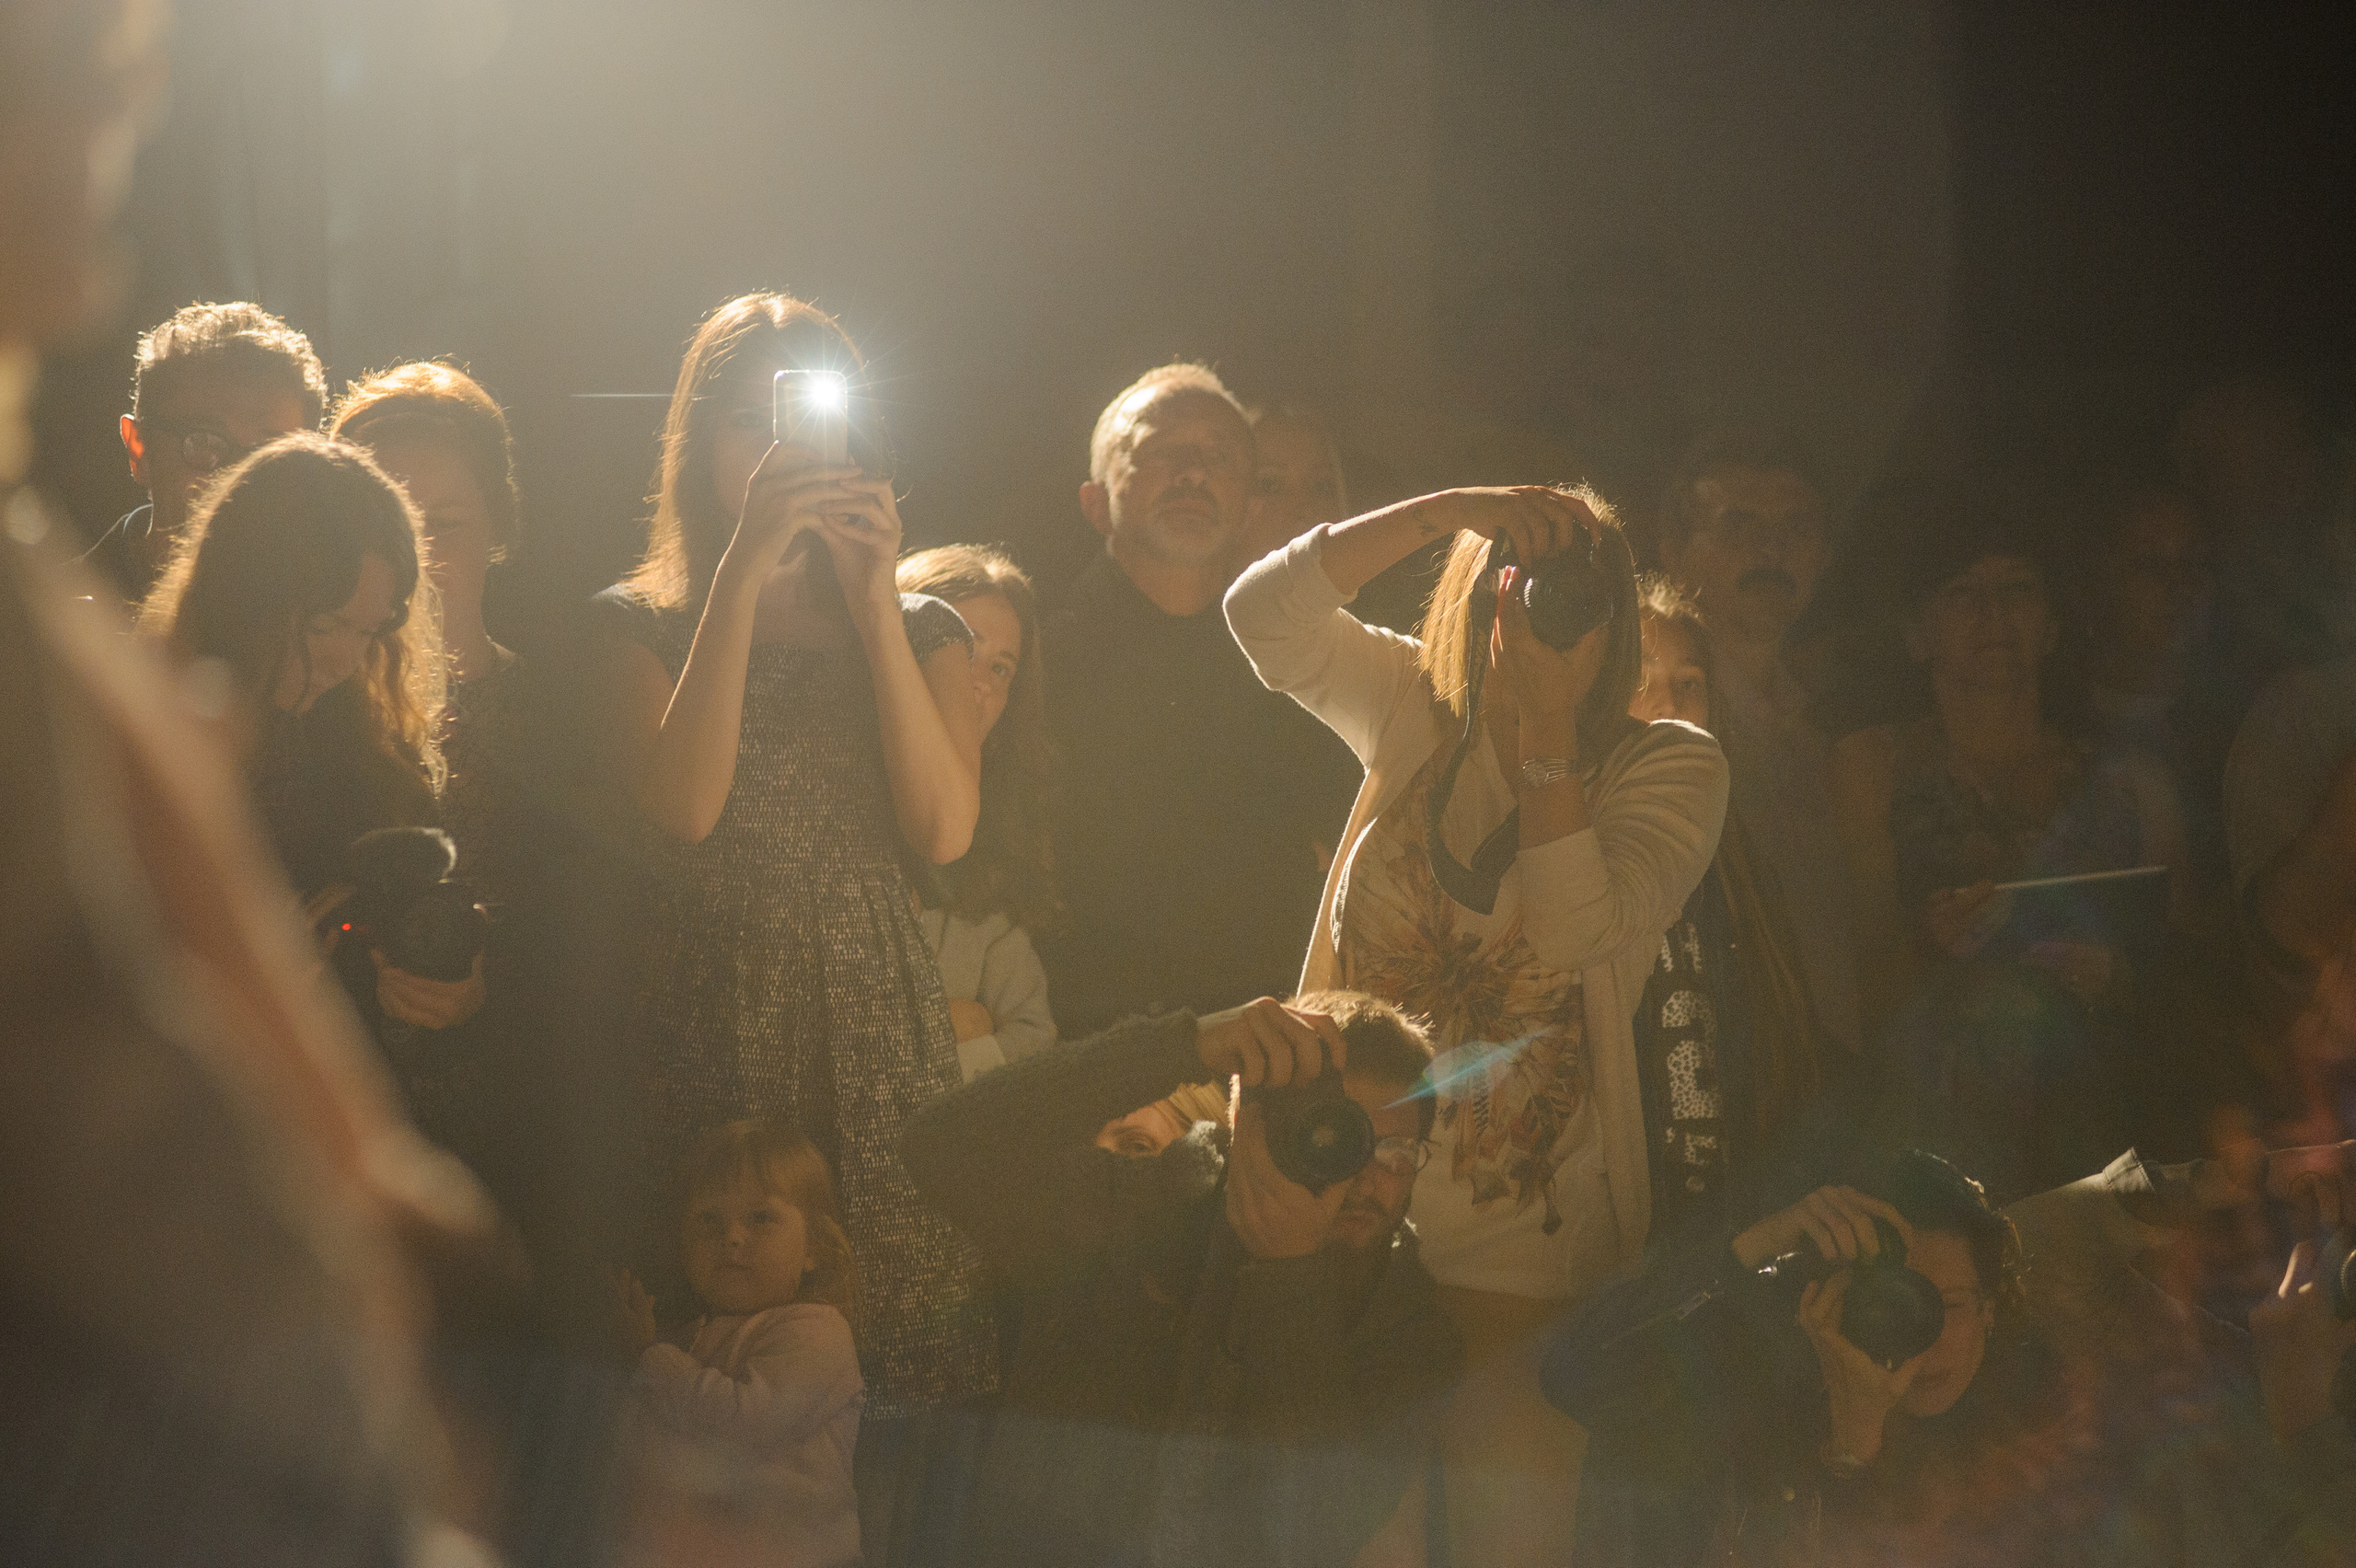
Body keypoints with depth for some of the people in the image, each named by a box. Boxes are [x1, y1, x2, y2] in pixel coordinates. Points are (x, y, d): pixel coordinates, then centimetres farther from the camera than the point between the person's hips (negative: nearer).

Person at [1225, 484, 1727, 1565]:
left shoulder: (1669, 766, -3)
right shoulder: (1416, 714, 6)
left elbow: (1572, 931, -19)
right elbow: (1262, 612, -8)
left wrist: (1550, 726, -18)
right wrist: (1451, 508, -15)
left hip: (1521, 1243, -2)